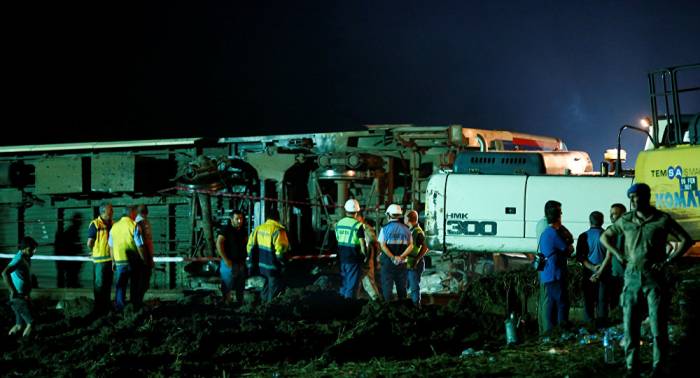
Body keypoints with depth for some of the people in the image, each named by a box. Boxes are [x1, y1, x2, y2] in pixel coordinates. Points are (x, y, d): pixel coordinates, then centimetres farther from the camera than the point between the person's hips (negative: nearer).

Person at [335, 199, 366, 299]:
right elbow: (362, 244, -14)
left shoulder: (339, 223, 5)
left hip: (342, 257, 6)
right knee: (352, 282, 0)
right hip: (354, 258, -6)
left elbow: (338, 239, 11)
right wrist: (364, 254, 0)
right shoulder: (358, 225, -15)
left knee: (344, 282, 17)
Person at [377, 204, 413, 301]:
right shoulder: (406, 229, 5)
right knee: (401, 287, 12)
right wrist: (401, 257, -11)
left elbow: (383, 246, -14)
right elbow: (411, 246, -3)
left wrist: (393, 258, -14)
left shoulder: (385, 228, -4)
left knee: (387, 286, 2)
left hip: (388, 261, -3)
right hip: (402, 263, 3)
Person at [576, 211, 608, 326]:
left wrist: (592, 268, -8)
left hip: (588, 272, 1)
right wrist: (600, 271, -1)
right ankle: (601, 325, 2)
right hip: (604, 273, -1)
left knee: (588, 300, 7)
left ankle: (589, 324, 7)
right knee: (602, 300, 4)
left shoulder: (583, 236, 0)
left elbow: (579, 256, -5)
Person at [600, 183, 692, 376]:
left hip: (654, 277, -3)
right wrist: (618, 255, 6)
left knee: (658, 326, -2)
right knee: (630, 325, 4)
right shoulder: (626, 220, 7)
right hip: (632, 277, 3)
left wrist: (667, 260, -8)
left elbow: (686, 240, 0)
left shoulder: (662, 220, -3)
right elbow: (605, 237, 20)